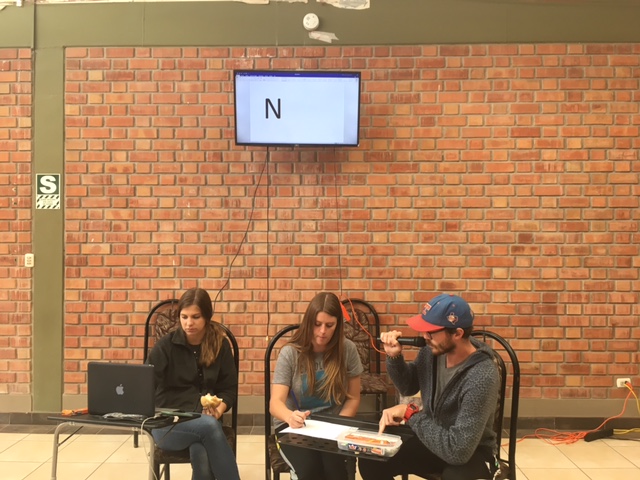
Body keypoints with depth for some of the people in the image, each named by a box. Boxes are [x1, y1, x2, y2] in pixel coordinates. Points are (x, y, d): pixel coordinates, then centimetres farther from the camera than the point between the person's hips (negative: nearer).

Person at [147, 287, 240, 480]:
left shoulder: (220, 344, 4)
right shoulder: (166, 345, -3)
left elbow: (229, 388, 7)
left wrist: (218, 411, -12)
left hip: (205, 421, 1)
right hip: (168, 424, -1)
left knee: (201, 454, -35)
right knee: (209, 426, -35)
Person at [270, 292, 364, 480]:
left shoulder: (347, 350, -3)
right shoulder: (290, 353, -9)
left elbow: (353, 398, 6)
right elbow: (275, 403, -16)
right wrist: (290, 416, -38)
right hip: (294, 427, -1)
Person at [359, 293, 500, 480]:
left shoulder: (481, 378, -30)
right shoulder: (432, 351, -10)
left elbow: (458, 449, -33)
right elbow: (408, 387, 11)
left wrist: (410, 413, -26)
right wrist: (394, 357, -10)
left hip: (472, 453, -6)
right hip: (432, 439, 6)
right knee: (370, 461, -9)